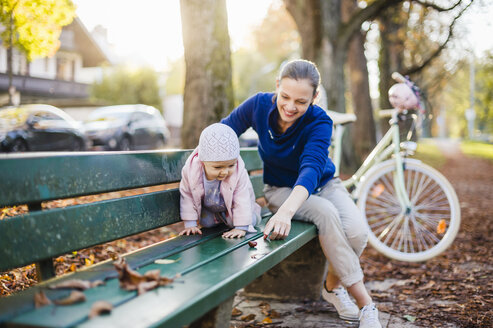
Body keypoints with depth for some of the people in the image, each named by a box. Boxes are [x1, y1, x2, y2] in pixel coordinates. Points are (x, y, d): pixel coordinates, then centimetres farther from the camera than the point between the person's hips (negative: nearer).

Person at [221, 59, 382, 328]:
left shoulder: (319, 123, -26)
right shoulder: (260, 105, -19)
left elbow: (312, 168, -43)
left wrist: (287, 211, -60)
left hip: (321, 184, 1)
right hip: (280, 189, 0)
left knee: (357, 232, -28)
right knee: (326, 213, -34)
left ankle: (333, 285, 5)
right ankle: (364, 302, -24)